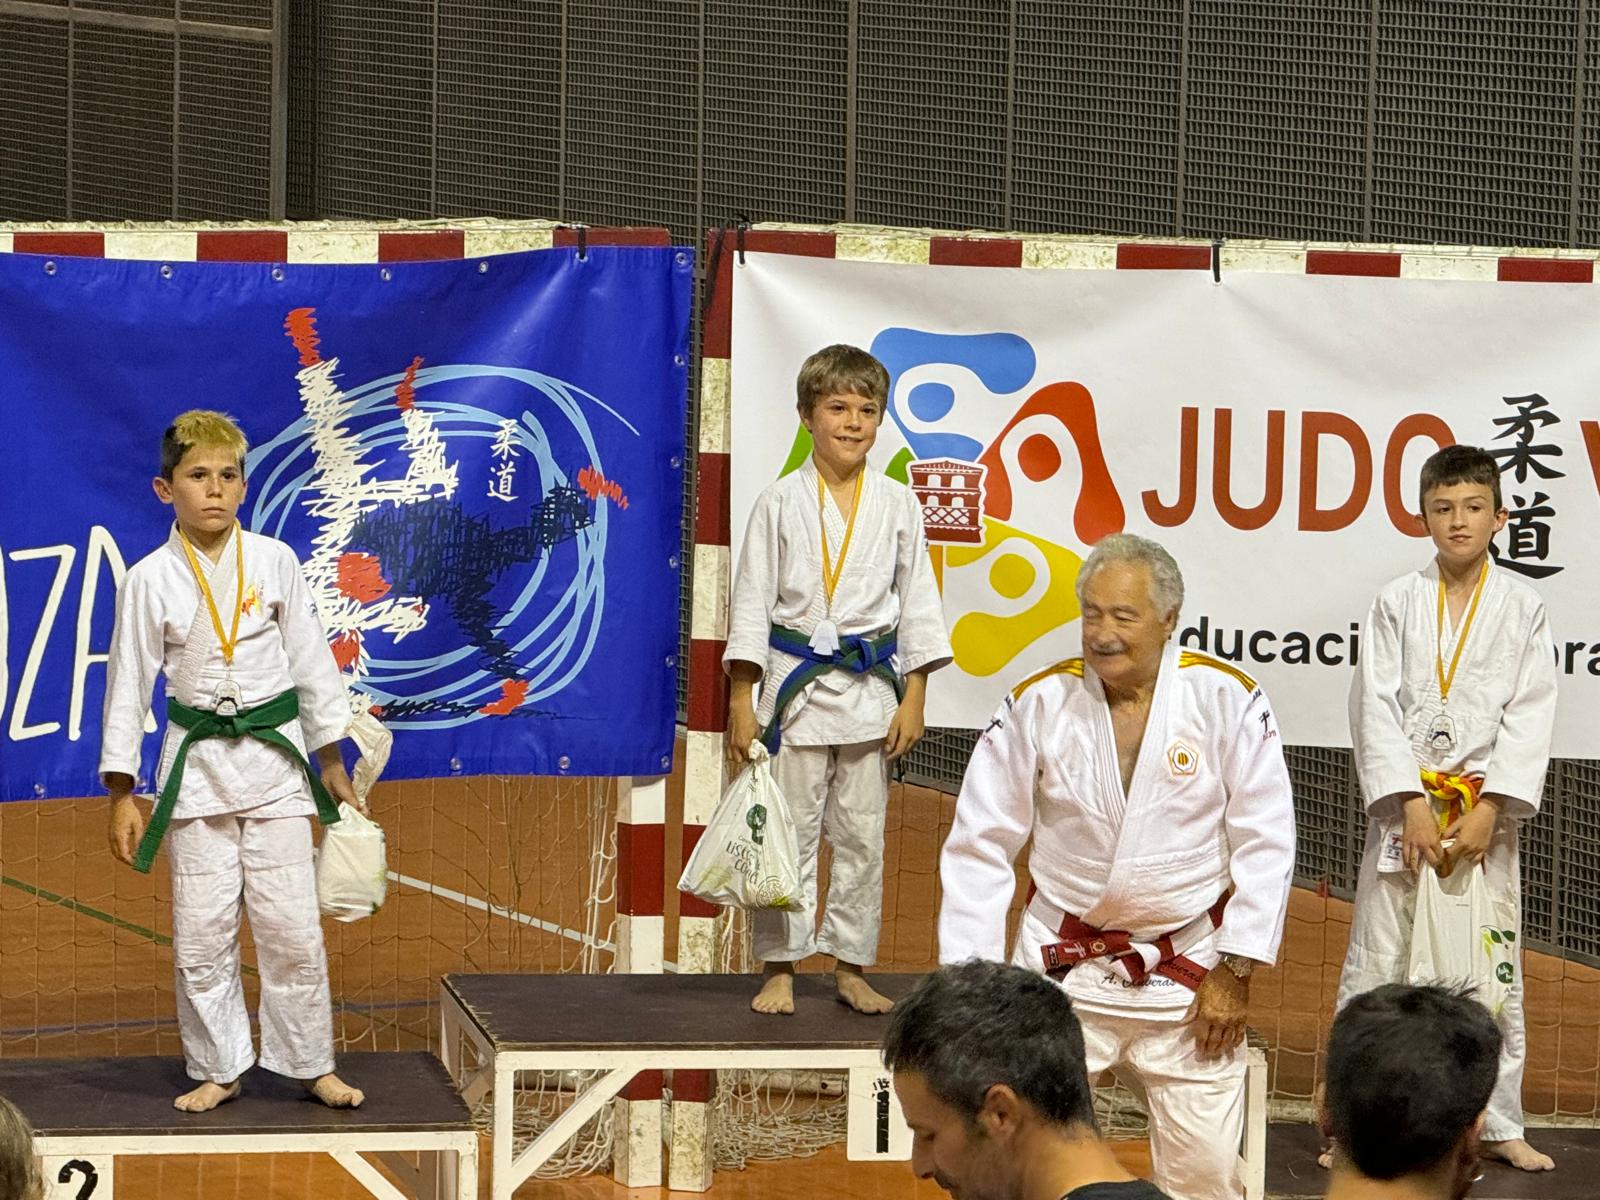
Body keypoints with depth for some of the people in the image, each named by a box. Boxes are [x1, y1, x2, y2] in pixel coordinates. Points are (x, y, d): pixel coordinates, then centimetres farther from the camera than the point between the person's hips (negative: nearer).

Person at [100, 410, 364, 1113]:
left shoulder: (274, 562, -1)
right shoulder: (150, 579, -4)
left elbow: (311, 659, 7)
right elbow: (127, 684, 1)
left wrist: (332, 761, 10)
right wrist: (122, 795, 0)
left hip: (274, 757, 0)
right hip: (196, 762, 0)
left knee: (292, 926, 0)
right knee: (201, 934, 2)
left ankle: (311, 1064, 13)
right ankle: (217, 1069, 17)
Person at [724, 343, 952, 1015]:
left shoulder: (897, 505, 4)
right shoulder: (780, 504, -1)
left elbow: (918, 602, 8)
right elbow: (752, 601, 0)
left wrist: (913, 699, 2)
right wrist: (741, 702, -4)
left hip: (871, 687, 2)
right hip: (796, 682, -2)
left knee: (861, 835, 7)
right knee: (789, 833, 1)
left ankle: (850, 968, 17)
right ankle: (779, 970, 9)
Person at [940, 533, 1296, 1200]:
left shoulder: (1227, 700, -9)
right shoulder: (1038, 705, -6)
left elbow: (1265, 841, -4)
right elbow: (978, 846, -1)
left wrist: (1234, 973, -7)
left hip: (1188, 973, -1)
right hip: (1063, 964, 1)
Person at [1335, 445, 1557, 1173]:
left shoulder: (1522, 607, 1)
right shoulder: (1397, 603, 1)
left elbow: (1530, 716, -3)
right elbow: (1376, 707, -3)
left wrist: (1490, 807, -13)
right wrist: (1411, 803, -13)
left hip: (1485, 810, 0)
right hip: (1405, 805, 0)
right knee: (1376, 964, 0)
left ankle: (1499, 1127, 15)